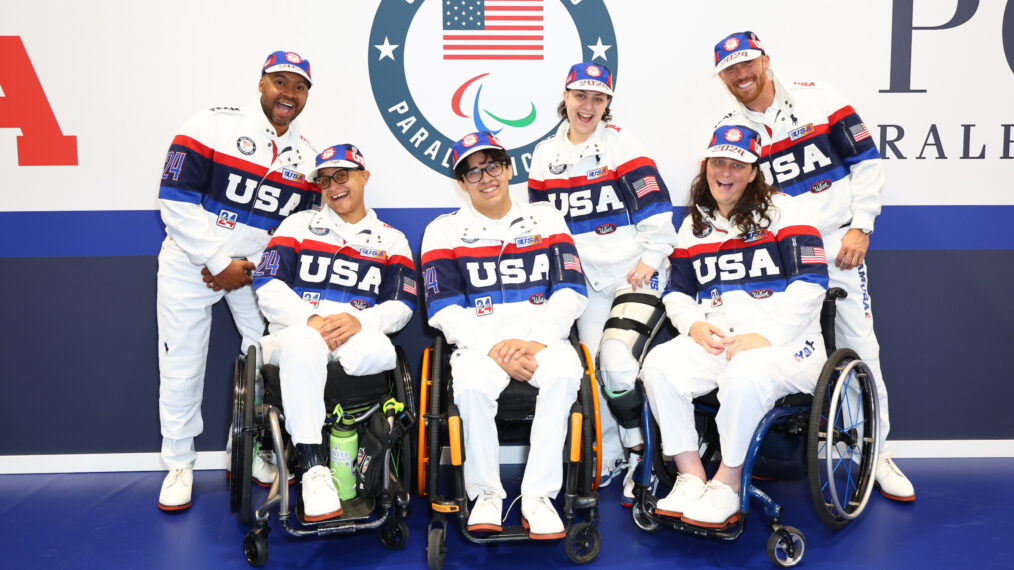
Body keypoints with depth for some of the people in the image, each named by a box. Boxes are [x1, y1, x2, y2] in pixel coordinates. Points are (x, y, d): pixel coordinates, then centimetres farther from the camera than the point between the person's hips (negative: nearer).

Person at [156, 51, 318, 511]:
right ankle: (179, 465, 20)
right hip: (190, 261, -3)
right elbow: (176, 200, -16)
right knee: (182, 367, 2)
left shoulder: (306, 157, 2)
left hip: (254, 268, 4)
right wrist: (219, 263, -16)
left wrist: (250, 267, -8)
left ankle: (254, 455, 18)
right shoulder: (213, 125, -12)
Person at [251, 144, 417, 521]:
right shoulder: (299, 224, 19)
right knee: (303, 342, -39)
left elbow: (401, 306, 6)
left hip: (358, 334, 1)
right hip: (296, 329, 0)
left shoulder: (391, 240, 19)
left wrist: (359, 320, -16)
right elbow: (268, 286, 5)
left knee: (377, 350, -37)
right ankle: (313, 469, -37)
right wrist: (310, 319, -13)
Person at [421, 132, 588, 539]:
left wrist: (534, 342, -13)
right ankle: (486, 494, -12)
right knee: (472, 382, -34)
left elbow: (571, 292, 4)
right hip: (479, 342, 0)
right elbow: (445, 310, 1)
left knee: (564, 370, -33)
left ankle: (538, 495, -22)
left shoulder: (545, 219, 16)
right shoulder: (443, 231, 13)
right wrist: (496, 351, -14)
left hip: (543, 339, 1)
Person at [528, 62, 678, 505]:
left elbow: (655, 204, -6)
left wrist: (651, 258, -10)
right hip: (585, 279, 5)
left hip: (635, 272, -4)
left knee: (617, 360, -19)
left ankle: (641, 459, -1)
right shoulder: (546, 154, 11)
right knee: (591, 366, 1)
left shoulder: (622, 144, -3)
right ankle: (610, 459, 18)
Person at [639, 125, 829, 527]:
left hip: (785, 343, -4)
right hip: (715, 342, 5)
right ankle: (691, 478, -14)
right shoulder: (694, 225, 19)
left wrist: (765, 336, -17)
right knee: (658, 365, -24)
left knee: (745, 376, -37)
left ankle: (727, 484, -16)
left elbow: (811, 283, -8)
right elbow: (676, 291, 19)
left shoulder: (781, 211, 3)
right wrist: (694, 324, -4)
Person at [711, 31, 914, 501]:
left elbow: (867, 160, 1)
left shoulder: (817, 99, 1)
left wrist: (860, 228, -6)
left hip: (837, 243, -1)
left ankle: (878, 452, 13)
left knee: (859, 347, -1)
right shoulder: (727, 130, 7)